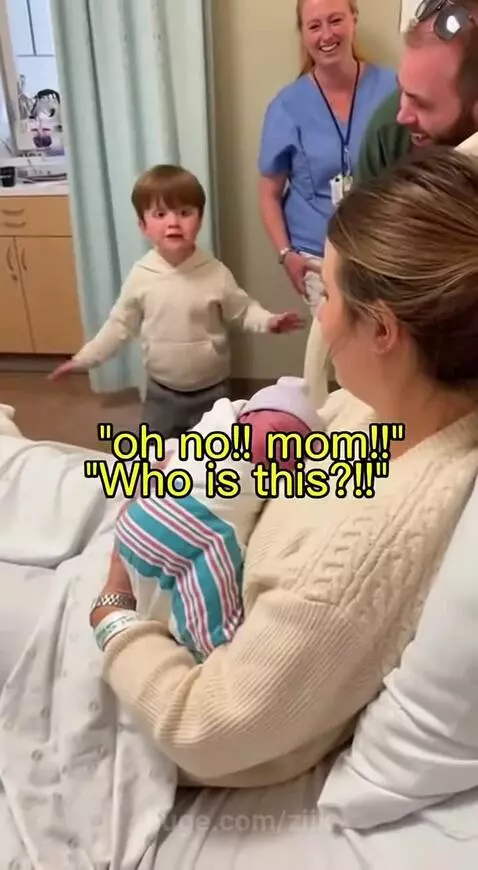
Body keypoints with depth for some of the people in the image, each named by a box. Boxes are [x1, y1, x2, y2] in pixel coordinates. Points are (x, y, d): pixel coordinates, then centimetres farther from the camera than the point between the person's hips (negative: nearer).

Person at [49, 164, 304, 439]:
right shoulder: (140, 276, -11)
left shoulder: (215, 273, -15)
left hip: (211, 391, -1)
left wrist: (268, 321, -24)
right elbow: (120, 324, -1)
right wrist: (85, 358, -2)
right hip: (162, 392, 2)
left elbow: (242, 310, -4)